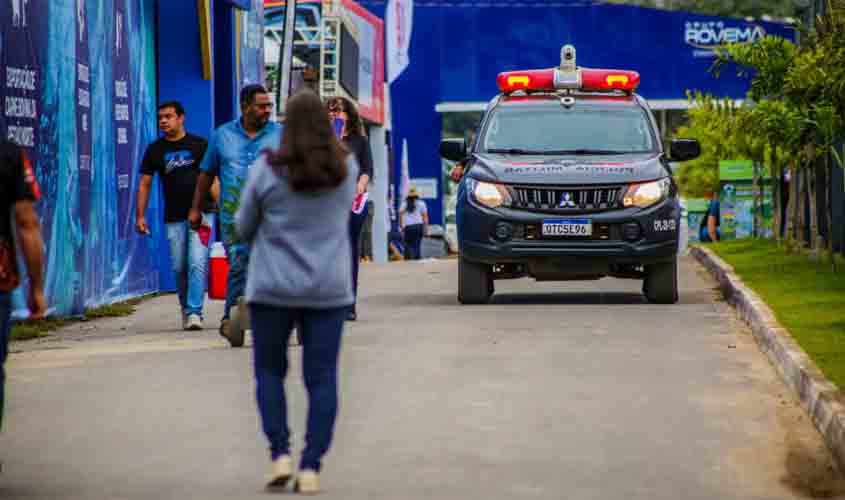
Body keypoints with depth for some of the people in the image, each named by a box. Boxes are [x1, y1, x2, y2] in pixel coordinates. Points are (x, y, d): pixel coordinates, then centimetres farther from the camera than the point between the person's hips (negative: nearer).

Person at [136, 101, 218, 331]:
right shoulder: (155, 150, 10)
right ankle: (186, 308, 22)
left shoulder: (199, 145, 3)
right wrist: (140, 215, 5)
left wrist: (220, 208, -6)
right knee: (179, 268, 5)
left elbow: (212, 178, 4)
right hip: (174, 217, 3)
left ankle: (194, 312, -14)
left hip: (201, 213, -3)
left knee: (197, 263, -13)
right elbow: (144, 183, 12)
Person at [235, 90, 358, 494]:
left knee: (269, 372, 14)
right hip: (329, 290, 2)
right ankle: (311, 468, -2)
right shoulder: (347, 169, -1)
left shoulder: (267, 170, -10)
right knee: (322, 379, 5)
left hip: (274, 289, -2)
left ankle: (280, 456, 2)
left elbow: (245, 228, 2)